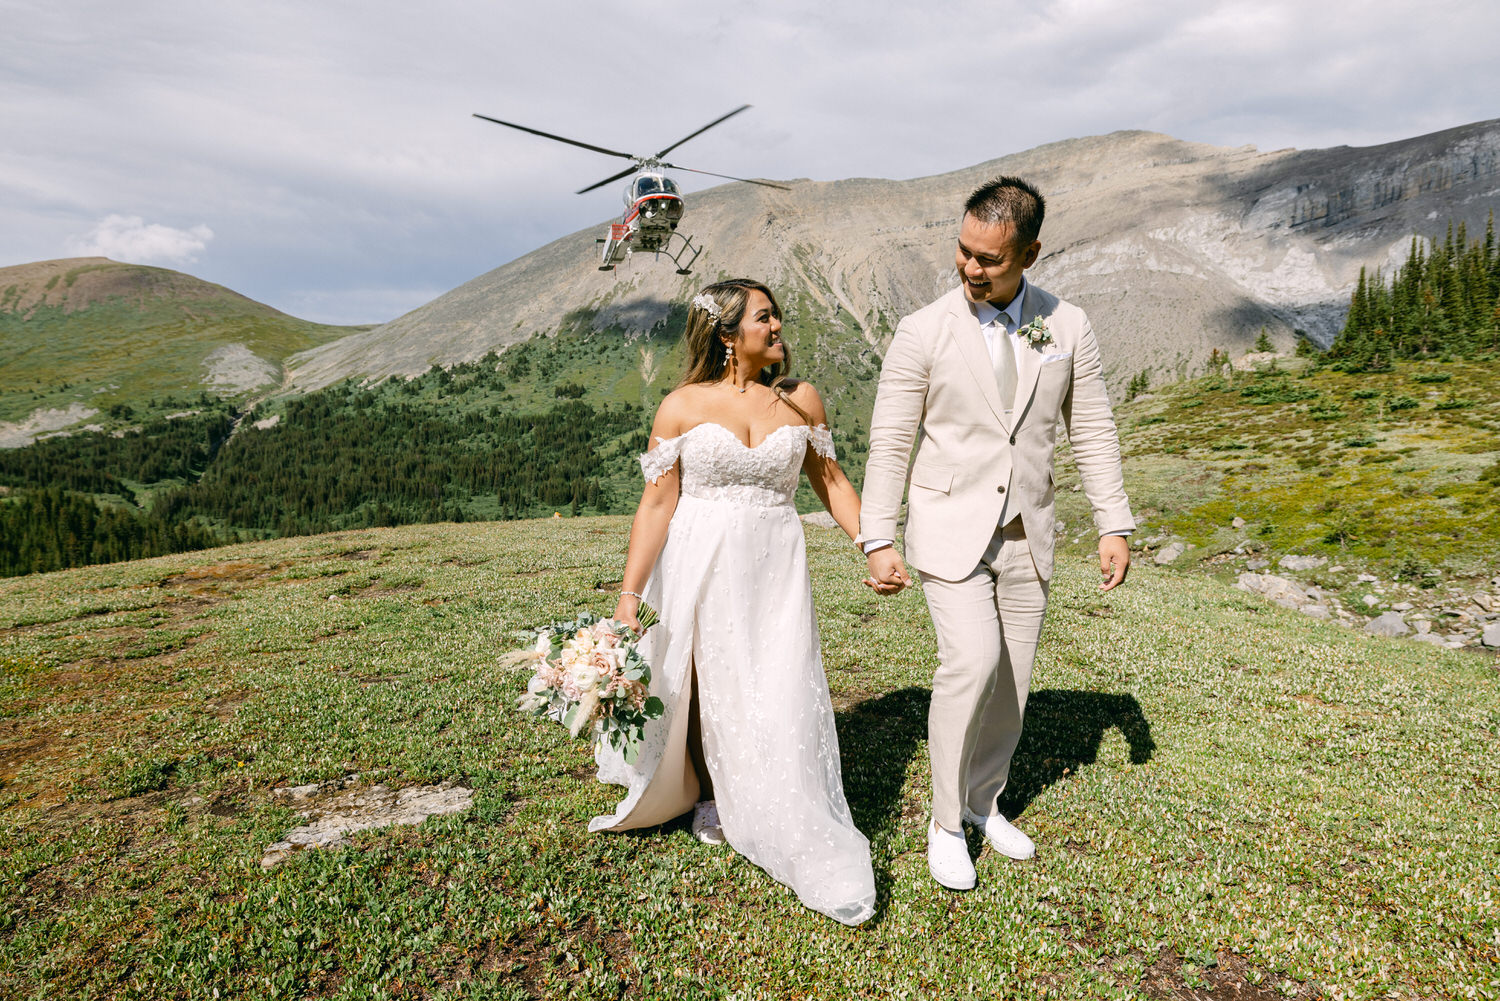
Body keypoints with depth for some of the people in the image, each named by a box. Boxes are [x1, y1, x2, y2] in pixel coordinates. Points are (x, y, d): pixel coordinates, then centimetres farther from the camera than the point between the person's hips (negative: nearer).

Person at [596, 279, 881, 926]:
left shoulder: (802, 401, 4)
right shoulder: (682, 406, -4)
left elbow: (831, 482, 12)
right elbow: (657, 503, -6)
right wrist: (629, 593, -11)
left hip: (775, 569, 1)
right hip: (698, 567, -1)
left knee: (781, 695, -1)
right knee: (703, 684, 13)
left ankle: (803, 837, 17)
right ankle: (709, 794, 40)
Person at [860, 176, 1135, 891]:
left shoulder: (1067, 326, 1)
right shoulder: (922, 333, -8)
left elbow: (1092, 431, 7)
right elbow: (889, 444, -6)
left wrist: (1114, 526, 4)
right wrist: (877, 541, -10)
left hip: (1025, 536, 4)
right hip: (949, 530, -3)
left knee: (1012, 677, 8)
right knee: (971, 662, -18)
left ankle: (983, 802, 31)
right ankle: (945, 823, 2)